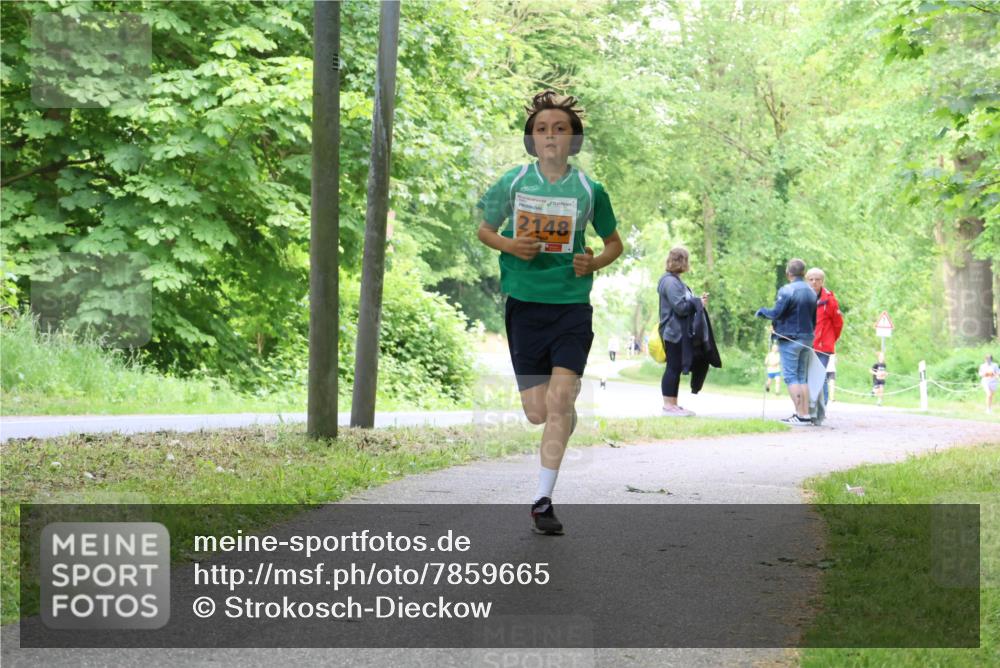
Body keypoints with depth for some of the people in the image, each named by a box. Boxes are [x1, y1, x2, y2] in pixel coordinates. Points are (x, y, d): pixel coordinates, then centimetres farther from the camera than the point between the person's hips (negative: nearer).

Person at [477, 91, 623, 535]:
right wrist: (510, 245, -8)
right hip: (524, 303, 1)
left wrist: (594, 263, -8)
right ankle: (567, 422, 39)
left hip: (572, 304, -1)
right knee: (537, 412, 1)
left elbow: (614, 242, 14)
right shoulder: (513, 182, 0)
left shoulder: (589, 190, -1)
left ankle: (543, 499, -8)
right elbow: (484, 231, 14)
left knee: (559, 399, -16)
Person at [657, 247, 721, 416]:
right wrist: (698, 302, -8)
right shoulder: (670, 282, -14)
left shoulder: (675, 281, 19)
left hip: (682, 334, 10)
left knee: (675, 368, 10)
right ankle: (668, 405, -3)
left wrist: (698, 300, 9)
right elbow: (680, 307, -20)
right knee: (673, 368, -7)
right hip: (675, 333, -10)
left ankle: (673, 405, 14)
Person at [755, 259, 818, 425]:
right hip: (807, 339, 7)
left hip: (790, 338, -7)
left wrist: (762, 311, 1)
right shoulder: (811, 292, 9)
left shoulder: (787, 290, -14)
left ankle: (800, 414, -10)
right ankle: (805, 414, 8)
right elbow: (815, 318, 15)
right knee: (802, 377, 12)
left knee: (790, 376, -4)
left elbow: (776, 313, -17)